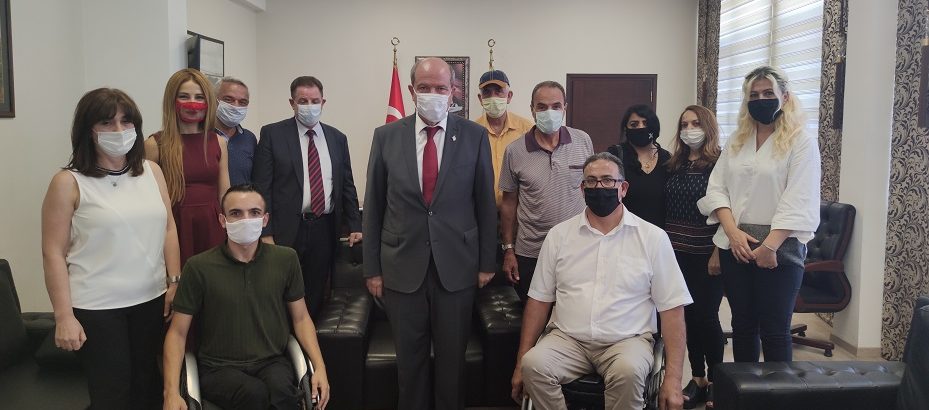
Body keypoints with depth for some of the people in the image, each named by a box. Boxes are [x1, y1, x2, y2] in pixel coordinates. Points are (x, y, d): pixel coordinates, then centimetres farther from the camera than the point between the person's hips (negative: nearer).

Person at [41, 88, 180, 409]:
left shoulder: (152, 171, 4)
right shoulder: (69, 182, -8)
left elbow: (168, 229, 9)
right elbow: (54, 252, -8)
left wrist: (174, 282, 6)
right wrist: (64, 316, -10)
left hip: (151, 299, 4)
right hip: (96, 307, -4)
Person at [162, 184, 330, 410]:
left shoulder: (286, 259, 3)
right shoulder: (199, 267, -4)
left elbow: (300, 318, 11)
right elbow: (178, 332, 1)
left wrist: (320, 367, -2)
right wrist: (171, 391, -10)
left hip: (272, 362, 1)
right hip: (219, 367, -1)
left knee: (282, 391, -33)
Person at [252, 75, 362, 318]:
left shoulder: (337, 138, 11)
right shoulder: (272, 134, -1)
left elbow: (347, 186, 14)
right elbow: (261, 187, -5)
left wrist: (355, 226, 6)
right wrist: (265, 233, -12)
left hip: (325, 229, 3)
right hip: (287, 231, -3)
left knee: (315, 297, 10)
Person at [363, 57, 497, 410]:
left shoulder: (475, 136, -1)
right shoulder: (386, 136, 1)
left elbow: (485, 204, 3)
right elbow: (373, 206, 3)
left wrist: (487, 262, 3)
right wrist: (372, 268, 3)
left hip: (456, 265, 0)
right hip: (402, 266, 1)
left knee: (453, 356, 11)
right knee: (409, 356, 12)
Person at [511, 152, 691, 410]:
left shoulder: (653, 238, 1)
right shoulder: (559, 235, 7)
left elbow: (672, 307, -1)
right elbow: (539, 299, 9)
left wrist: (673, 378, -8)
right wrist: (521, 363, 3)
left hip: (628, 340, -1)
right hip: (567, 339, 2)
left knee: (628, 371, -34)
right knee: (534, 364, -28)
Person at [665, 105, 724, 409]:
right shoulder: (675, 165, 9)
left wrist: (718, 253, -14)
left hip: (707, 255, -5)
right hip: (678, 252, 5)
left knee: (707, 315, 1)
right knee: (688, 314, 9)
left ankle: (716, 382, 17)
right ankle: (697, 379, 21)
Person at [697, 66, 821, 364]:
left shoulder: (801, 143, -3)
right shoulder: (736, 141, 13)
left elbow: (798, 203, -12)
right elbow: (717, 188, 5)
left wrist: (770, 245, -19)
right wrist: (733, 232, -10)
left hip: (780, 247, -5)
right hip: (735, 246, 5)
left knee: (774, 330, 0)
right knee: (742, 324, 13)